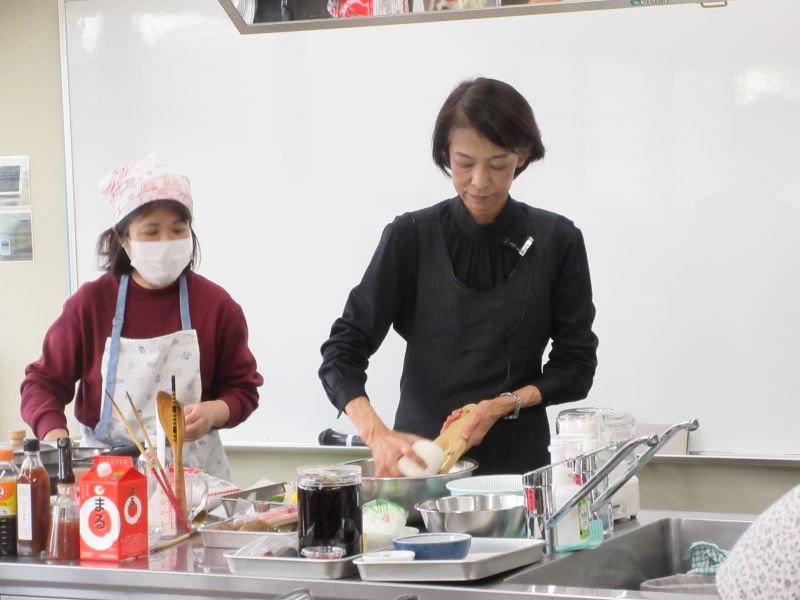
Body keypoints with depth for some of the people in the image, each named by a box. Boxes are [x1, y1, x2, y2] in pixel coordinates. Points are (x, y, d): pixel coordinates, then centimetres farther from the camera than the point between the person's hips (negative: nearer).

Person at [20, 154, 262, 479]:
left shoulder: (216, 305, 3)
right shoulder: (91, 303, 1)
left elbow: (243, 388, 9)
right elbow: (43, 381, 6)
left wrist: (213, 413, -13)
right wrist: (56, 439, -13)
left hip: (195, 473, 0)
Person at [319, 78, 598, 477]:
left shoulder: (557, 241, 1)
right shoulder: (411, 237, -1)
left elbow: (575, 365, 5)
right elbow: (343, 350, -4)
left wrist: (502, 406, -12)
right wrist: (376, 434, -21)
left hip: (518, 459, 0)